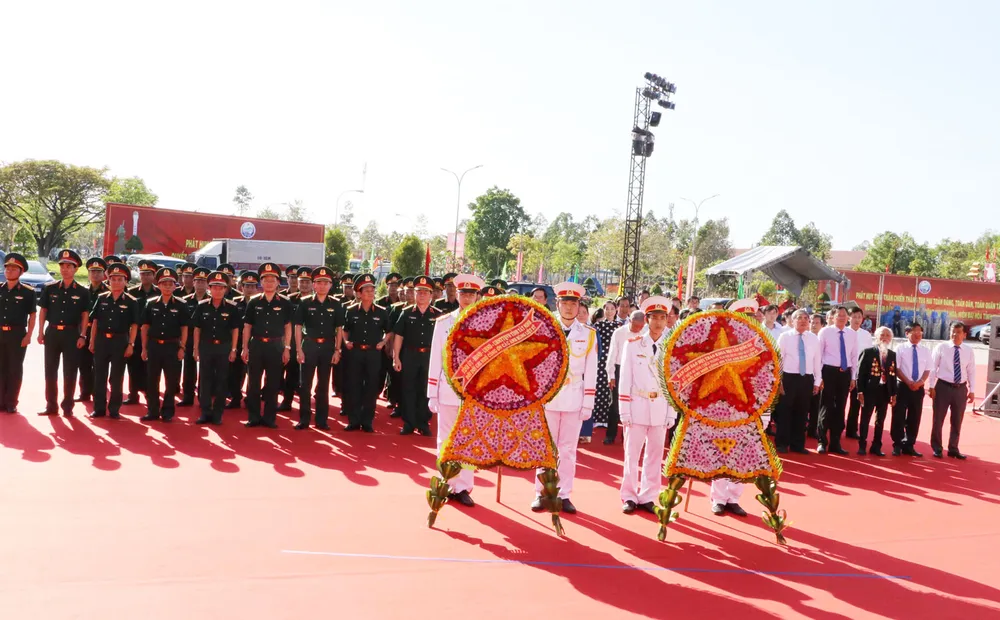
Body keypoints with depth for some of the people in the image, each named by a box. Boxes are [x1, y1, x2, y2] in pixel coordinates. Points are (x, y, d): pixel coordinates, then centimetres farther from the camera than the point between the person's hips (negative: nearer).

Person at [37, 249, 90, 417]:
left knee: (70, 372, 1)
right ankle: (51, 405, 13)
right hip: (52, 332, 2)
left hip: (72, 334, -2)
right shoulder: (50, 288, 5)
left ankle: (67, 406, 10)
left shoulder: (83, 292, 0)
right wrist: (41, 332, 1)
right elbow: (43, 311, 8)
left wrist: (82, 336, -6)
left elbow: (85, 315, 1)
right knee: (50, 370, 6)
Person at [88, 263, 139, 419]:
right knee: (99, 376, 7)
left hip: (120, 341, -3)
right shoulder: (101, 298, 5)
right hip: (101, 340, 3)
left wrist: (130, 344, -9)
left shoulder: (131, 302, -2)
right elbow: (95, 321, 8)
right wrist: (92, 342, 4)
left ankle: (114, 409, 12)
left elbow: (134, 325, -3)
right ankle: (99, 408, 14)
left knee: (116, 378, 4)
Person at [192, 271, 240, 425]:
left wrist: (233, 350, -3)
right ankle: (205, 412, 13)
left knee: (222, 380, 5)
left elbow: (235, 330, 0)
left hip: (224, 347, -1)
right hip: (206, 347, 1)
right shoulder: (201, 306, -1)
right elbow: (196, 329, 4)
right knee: (204, 379, 5)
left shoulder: (232, 307, -4)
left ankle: (217, 414, 13)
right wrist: (196, 349, 2)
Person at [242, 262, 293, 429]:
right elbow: (247, 327, 6)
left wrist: (287, 348, -2)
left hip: (276, 346, -1)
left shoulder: (285, 303, 2)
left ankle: (269, 418, 12)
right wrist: (245, 348, 1)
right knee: (253, 383, 4)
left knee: (273, 384, 4)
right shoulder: (253, 303, 4)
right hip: (256, 345, 1)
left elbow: (288, 327, 3)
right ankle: (253, 417, 12)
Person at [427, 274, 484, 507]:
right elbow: (435, 359, 4)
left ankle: (463, 487, 12)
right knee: (446, 440, 7)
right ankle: (446, 486, 16)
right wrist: (432, 393, 0)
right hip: (447, 390, 1)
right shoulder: (443, 322, 3)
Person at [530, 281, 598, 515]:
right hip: (548, 397, 0)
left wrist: (588, 403, -1)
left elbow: (591, 371, 3)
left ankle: (564, 495, 13)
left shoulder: (589, 334, 3)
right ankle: (541, 494, 13)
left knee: (569, 449, 5)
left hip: (574, 399, 0)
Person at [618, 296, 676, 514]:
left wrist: (672, 413, 1)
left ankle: (648, 497, 16)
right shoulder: (632, 345, -1)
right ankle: (629, 497, 13)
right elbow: (625, 380, -2)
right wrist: (624, 410, -5)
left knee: (655, 455, 7)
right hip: (637, 406, -2)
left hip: (661, 408, 2)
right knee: (632, 453, 4)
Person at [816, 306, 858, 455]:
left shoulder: (852, 334, 9)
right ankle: (822, 442, 9)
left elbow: (854, 356, 13)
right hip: (829, 371, -4)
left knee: (840, 409, 9)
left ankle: (835, 443, 18)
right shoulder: (825, 331, -2)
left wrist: (853, 377, 9)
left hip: (845, 373, 4)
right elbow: (818, 354, -3)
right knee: (826, 407, -1)